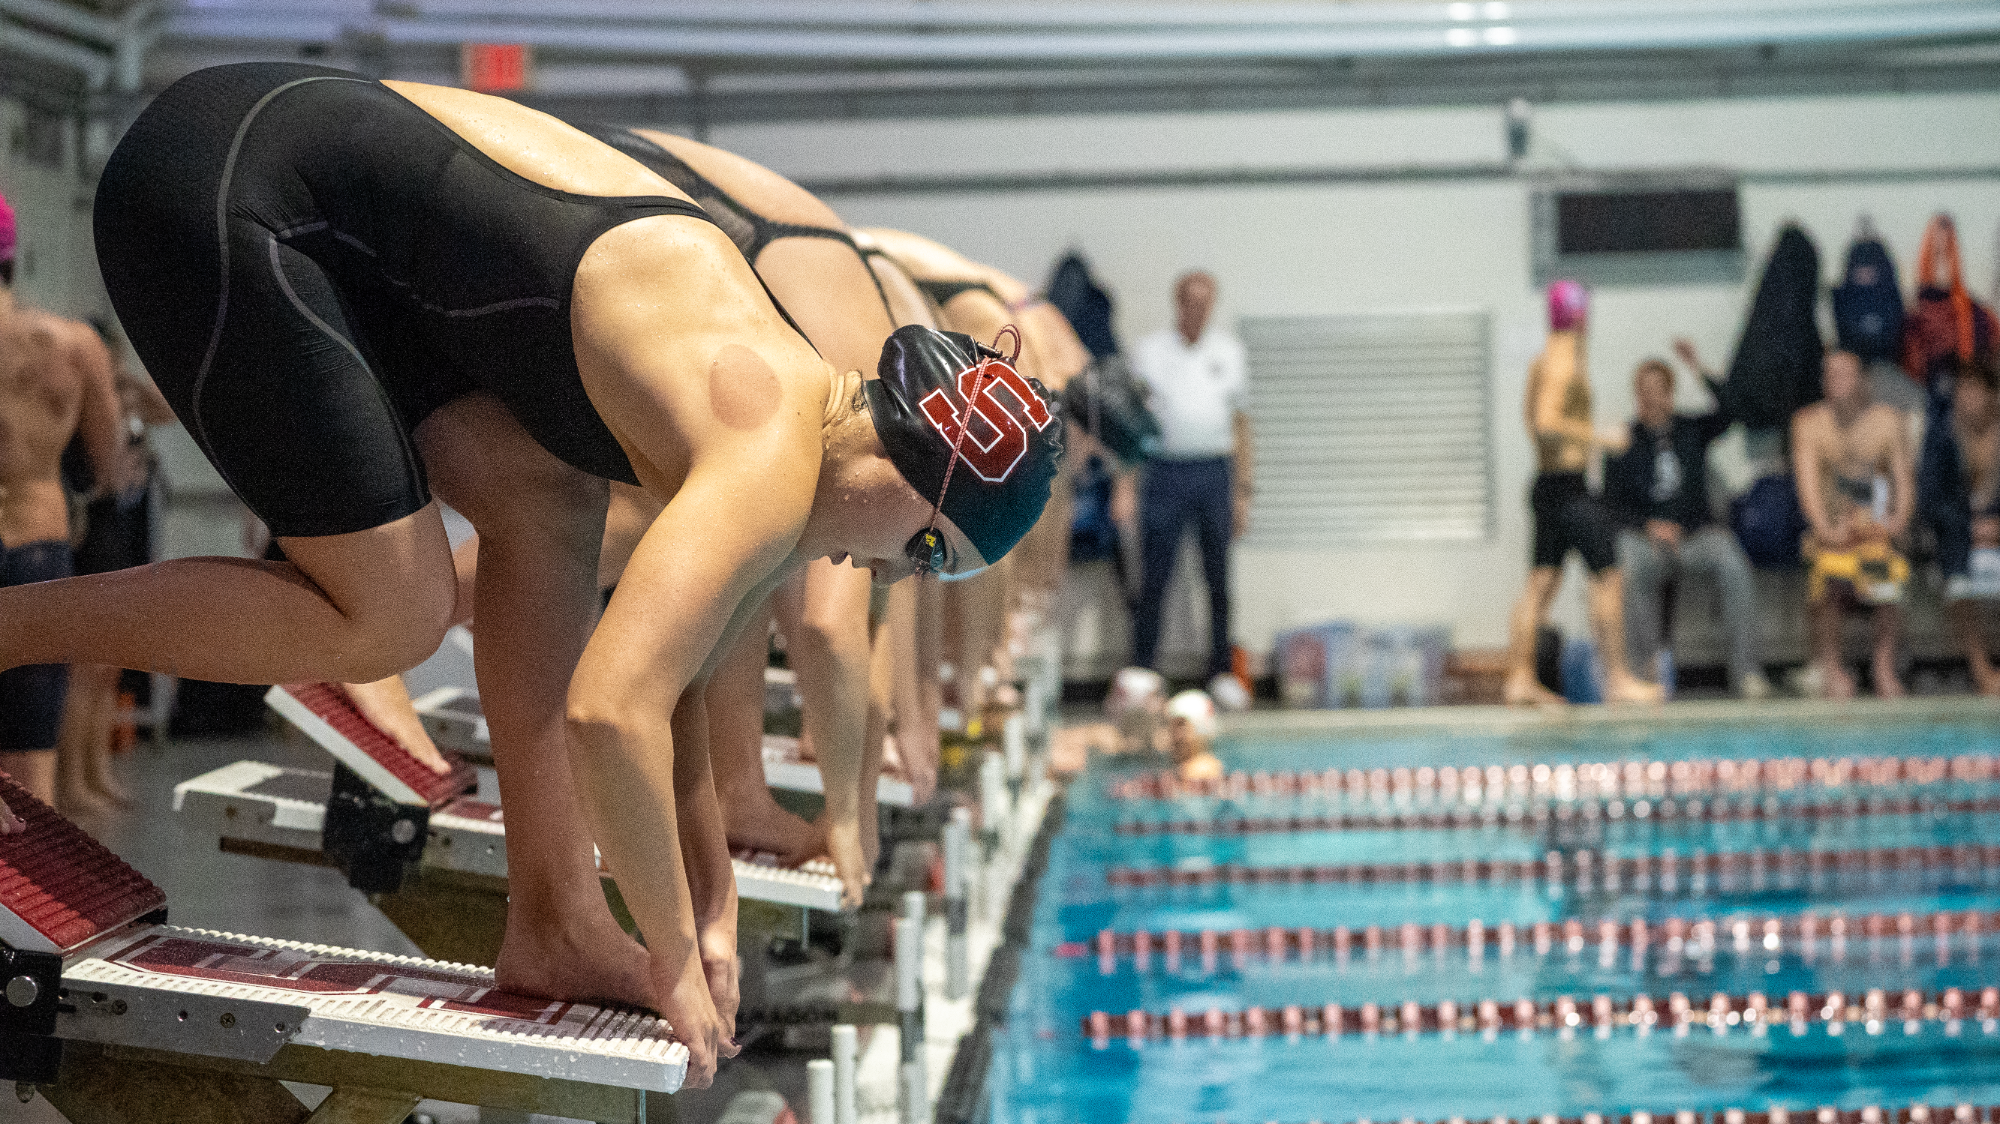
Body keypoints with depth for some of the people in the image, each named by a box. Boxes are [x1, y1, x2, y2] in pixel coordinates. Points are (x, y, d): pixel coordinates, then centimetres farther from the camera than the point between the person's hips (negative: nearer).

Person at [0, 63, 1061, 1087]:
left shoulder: (768, 387, 12)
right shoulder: (770, 465, -17)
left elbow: (665, 671, 24)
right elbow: (607, 709, -26)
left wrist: (714, 907, 26)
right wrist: (676, 962, -12)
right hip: (226, 190, -9)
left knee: (548, 498, 5)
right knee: (388, 620, -8)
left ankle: (554, 927, 8)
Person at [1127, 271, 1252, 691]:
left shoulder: (1228, 350, 12)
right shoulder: (1149, 351, 5)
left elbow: (1240, 423, 15)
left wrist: (1242, 491, 9)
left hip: (1215, 471, 2)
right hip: (1165, 471, -2)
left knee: (1219, 578, 2)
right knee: (1153, 579, -4)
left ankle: (1221, 673, 8)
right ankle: (1142, 671, 0)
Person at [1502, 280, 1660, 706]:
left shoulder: (1543, 362, 16)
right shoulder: (1564, 363, -14)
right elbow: (1546, 422, -25)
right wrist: (1598, 438, -21)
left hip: (1548, 483, 10)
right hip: (1568, 486, -10)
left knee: (1541, 583, 8)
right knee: (1607, 577, -6)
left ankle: (1520, 678, 7)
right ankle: (1617, 679, -5)